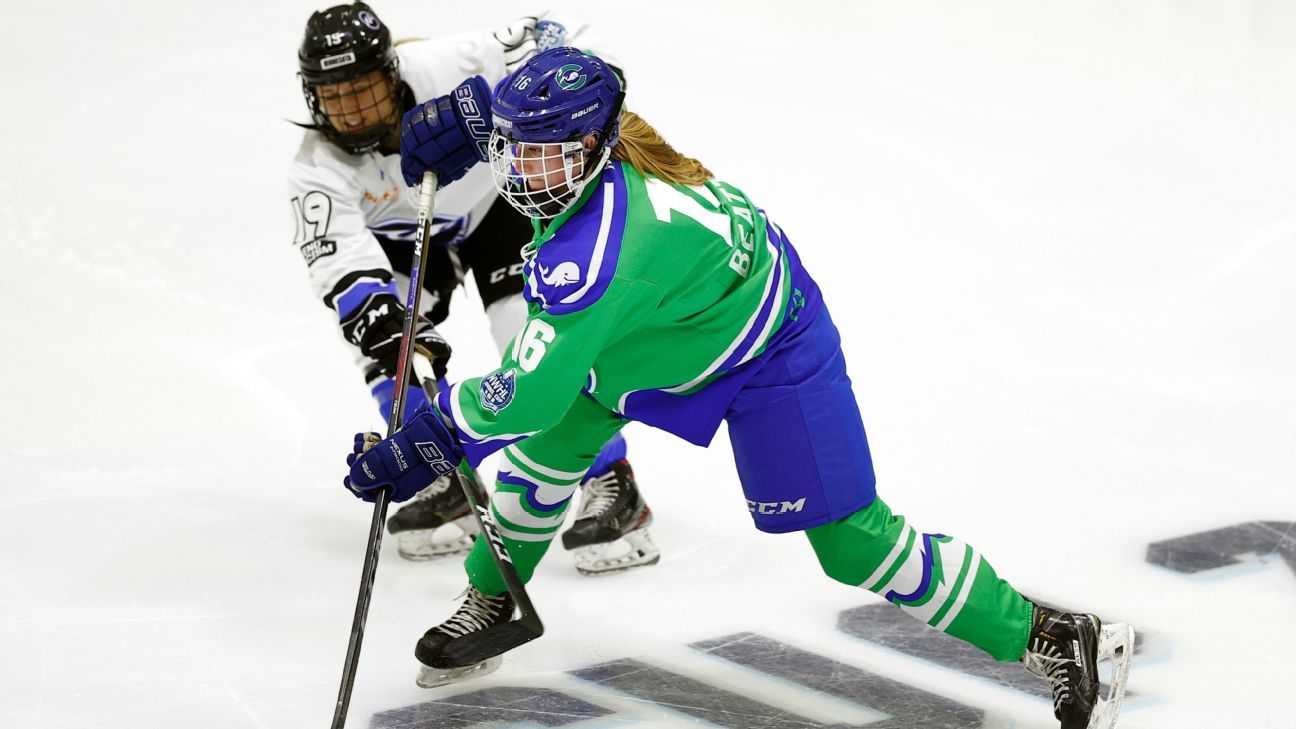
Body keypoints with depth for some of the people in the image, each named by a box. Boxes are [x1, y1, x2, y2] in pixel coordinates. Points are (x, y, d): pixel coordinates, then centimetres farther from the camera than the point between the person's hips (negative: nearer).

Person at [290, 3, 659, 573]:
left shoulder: (449, 70, -36)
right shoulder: (321, 167, -29)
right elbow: (337, 254, -41)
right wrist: (380, 322, -55)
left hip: (499, 198, -3)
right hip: (407, 234, 3)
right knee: (390, 342, -17)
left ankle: (613, 489, -9)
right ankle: (448, 486, -1)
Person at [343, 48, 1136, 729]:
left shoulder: (601, 246, -41)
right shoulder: (586, 149, -17)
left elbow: (533, 390, -40)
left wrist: (429, 441, -30)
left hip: (768, 350, -9)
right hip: (674, 324, 9)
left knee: (853, 542, -9)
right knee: (553, 441, 4)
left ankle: (1055, 640, -1)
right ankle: (490, 602, 26)